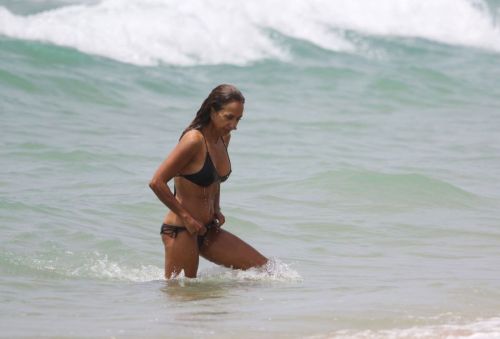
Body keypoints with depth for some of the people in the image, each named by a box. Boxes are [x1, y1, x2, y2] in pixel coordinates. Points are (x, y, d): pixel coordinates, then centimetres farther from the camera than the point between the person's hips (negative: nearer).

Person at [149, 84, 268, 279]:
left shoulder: (224, 138, 5)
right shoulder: (194, 140, -21)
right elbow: (157, 183, -23)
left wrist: (216, 210, 8)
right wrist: (186, 217, -17)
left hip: (207, 230, 8)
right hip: (180, 231, -8)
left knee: (264, 268, 4)